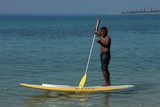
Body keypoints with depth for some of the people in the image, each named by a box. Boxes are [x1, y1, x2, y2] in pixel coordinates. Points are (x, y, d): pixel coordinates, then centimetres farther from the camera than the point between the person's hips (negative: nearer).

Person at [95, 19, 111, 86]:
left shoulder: (108, 38, -11)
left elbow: (106, 45, -26)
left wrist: (100, 43, -41)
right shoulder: (101, 36, 13)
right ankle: (108, 83, 17)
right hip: (102, 54, 9)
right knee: (105, 69, 12)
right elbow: (96, 31, 26)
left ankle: (107, 83, -16)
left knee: (104, 69, -16)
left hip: (106, 54, -9)